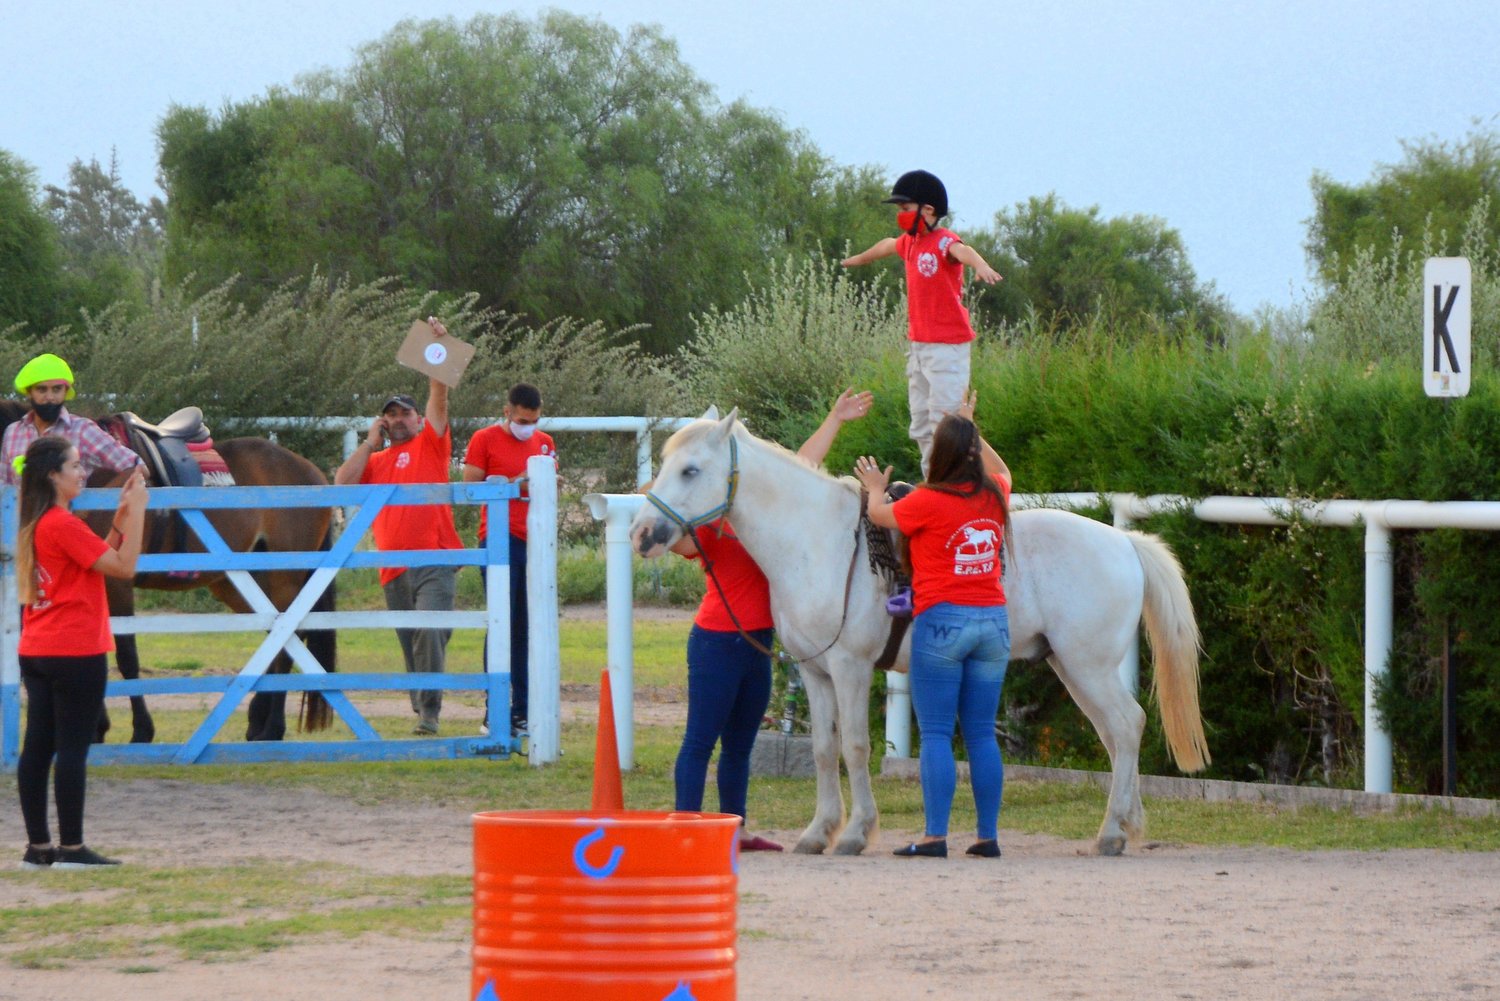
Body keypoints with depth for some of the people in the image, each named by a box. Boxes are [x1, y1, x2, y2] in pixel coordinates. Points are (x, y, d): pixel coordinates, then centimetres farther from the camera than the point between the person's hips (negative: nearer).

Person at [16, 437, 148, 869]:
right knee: (73, 749, -5)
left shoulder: (35, 525, 12)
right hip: (75, 654, -9)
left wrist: (122, 516, 11)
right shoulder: (64, 525, -15)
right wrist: (136, 512, -9)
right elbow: (123, 566, -15)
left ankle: (38, 846, 9)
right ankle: (71, 848, -3)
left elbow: (101, 558, 18)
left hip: (36, 653, 9)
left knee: (38, 747, 7)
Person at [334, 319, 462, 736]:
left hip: (432, 560, -5)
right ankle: (422, 712, 16)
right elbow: (342, 482, 4)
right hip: (394, 568, 5)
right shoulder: (374, 461, 20)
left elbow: (439, 396, -3)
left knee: (429, 631, -19)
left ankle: (429, 712, -21)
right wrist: (371, 442, 8)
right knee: (411, 643, 9)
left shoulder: (430, 445, 8)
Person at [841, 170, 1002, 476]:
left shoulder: (943, 241, -16)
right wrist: (859, 259, 56)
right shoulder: (910, 242, 12)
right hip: (918, 345, 9)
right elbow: (888, 246, 35)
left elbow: (962, 251, -39)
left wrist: (980, 266, -63)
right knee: (921, 428, 14)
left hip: (947, 347, -9)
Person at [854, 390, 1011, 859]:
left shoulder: (927, 501, -10)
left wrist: (876, 489, 31)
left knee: (935, 733, -3)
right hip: (993, 620, 5)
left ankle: (935, 835, -9)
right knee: (982, 733, 8)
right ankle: (988, 835, 7)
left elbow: (881, 515, 10)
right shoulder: (995, 496, 5)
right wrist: (969, 427, 39)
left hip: (942, 620, -5)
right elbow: (1001, 470, 30)